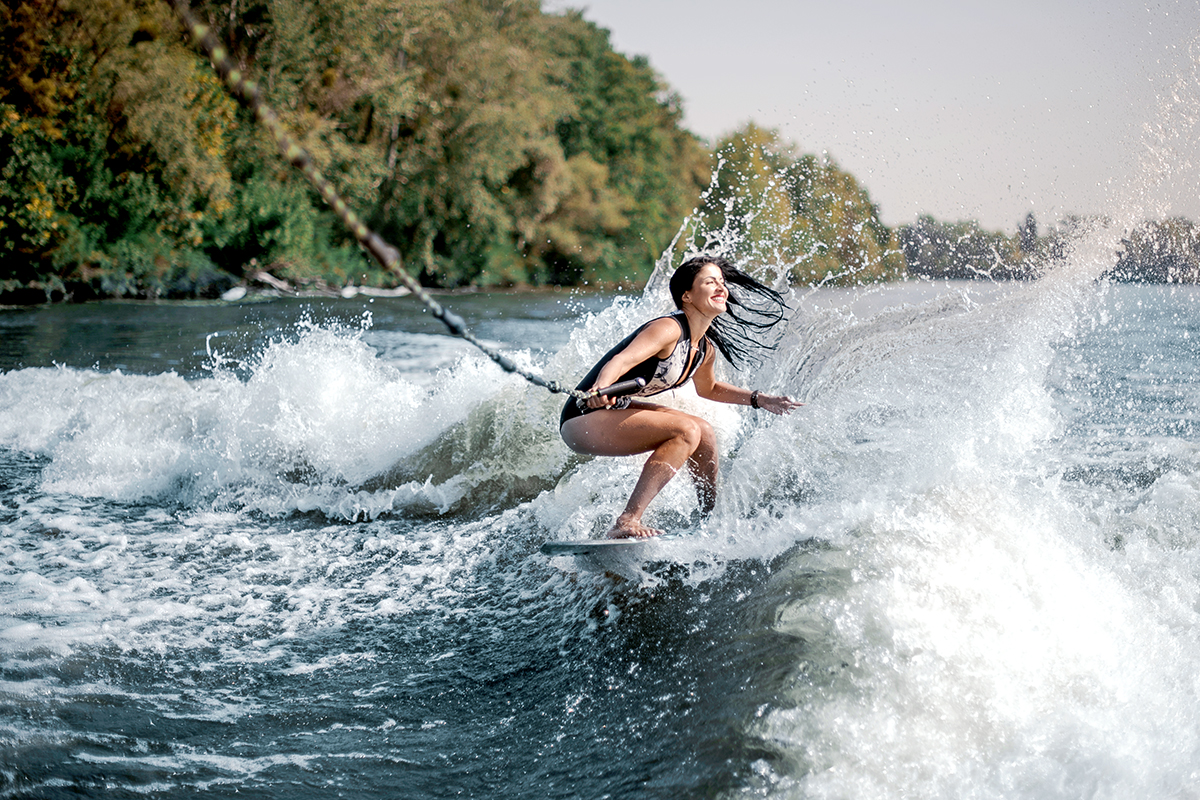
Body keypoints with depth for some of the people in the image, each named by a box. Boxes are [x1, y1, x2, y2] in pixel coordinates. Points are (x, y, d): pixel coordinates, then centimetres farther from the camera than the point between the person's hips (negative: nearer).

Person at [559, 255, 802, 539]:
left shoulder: (705, 348, 7)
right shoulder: (669, 329, -21)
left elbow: (708, 388, 30)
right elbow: (619, 362, -35)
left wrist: (760, 400, 26)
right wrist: (600, 389, -56)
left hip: (614, 410, 10)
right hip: (583, 420, -10)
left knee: (704, 433, 13)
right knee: (686, 431, -23)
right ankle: (626, 522, -28)